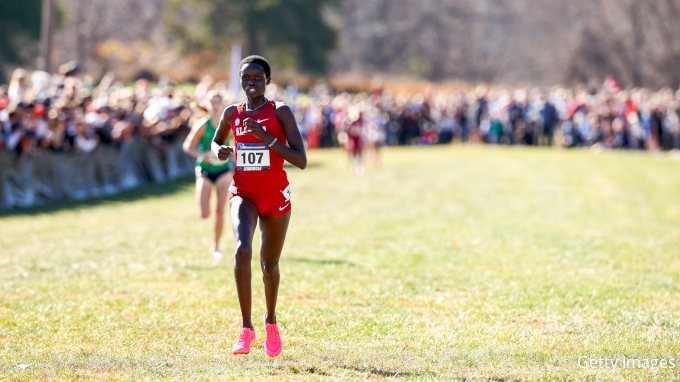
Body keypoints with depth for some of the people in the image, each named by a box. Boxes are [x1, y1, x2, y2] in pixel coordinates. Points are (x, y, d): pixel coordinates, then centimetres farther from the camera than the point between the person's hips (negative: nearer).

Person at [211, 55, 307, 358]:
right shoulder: (232, 113, 1)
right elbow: (216, 141, 22)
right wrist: (219, 151, -2)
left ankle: (271, 322, 40)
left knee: (270, 264, 11)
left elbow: (301, 160, -16)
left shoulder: (280, 112, -9)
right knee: (242, 249, -26)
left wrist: (266, 137, -24)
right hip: (243, 194, 1)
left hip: (275, 196, -1)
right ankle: (246, 328, -23)